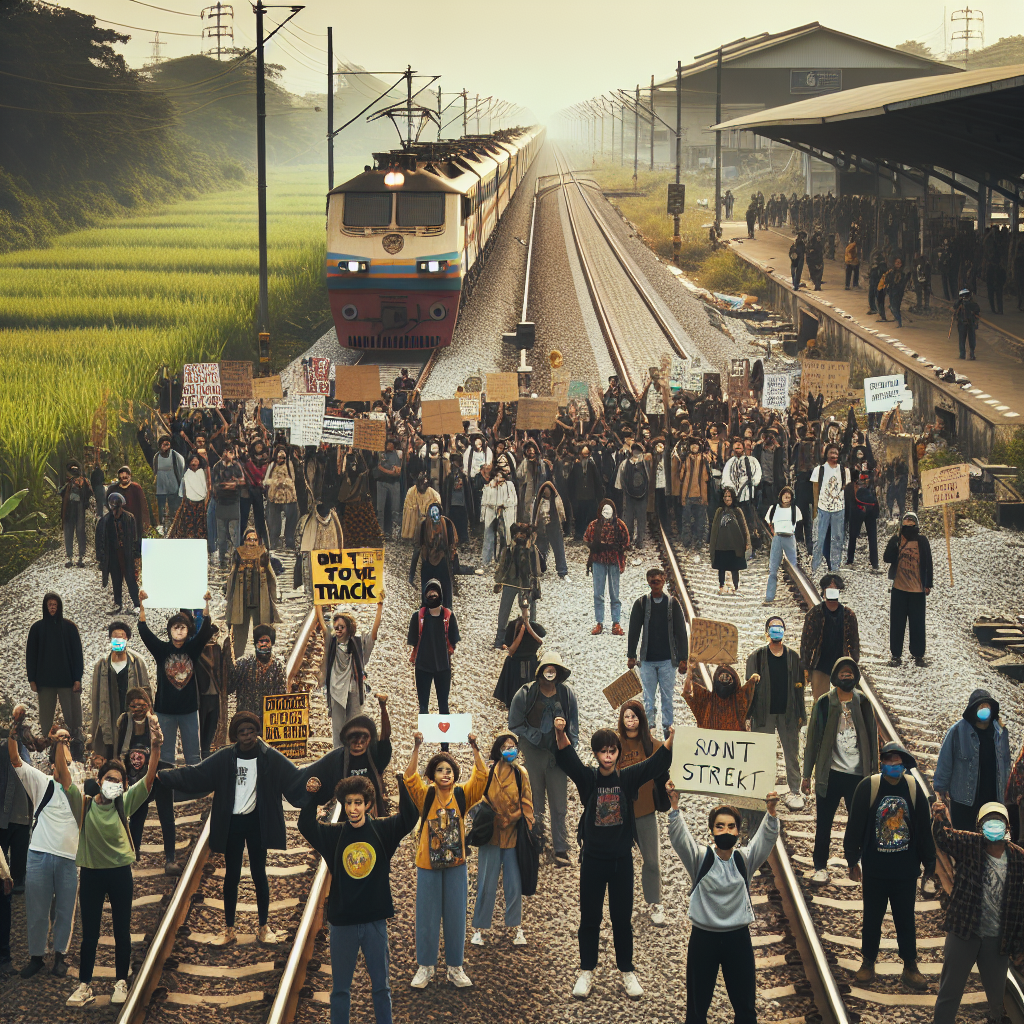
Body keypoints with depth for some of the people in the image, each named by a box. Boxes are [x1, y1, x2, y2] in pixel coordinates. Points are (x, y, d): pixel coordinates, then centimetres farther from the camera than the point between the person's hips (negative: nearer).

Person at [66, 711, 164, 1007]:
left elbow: (150, 776, -13)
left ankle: (121, 982, 20)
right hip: (91, 874, 0)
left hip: (120, 873, 1)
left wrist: (156, 744, -28)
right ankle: (84, 985, 16)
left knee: (122, 931, 8)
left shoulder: (125, 804, -4)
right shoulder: (83, 804, -6)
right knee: (89, 933, 7)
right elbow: (64, 777, -19)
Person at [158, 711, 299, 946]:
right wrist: (162, 776, -17)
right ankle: (229, 930, 16)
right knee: (231, 875, 8)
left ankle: (264, 927, 20)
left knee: (259, 873, 7)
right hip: (232, 823, 1)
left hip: (256, 822, -1)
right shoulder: (225, 758, -4)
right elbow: (193, 775, -7)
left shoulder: (270, 757, -7)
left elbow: (294, 775, -14)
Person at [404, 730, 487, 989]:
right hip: (428, 865, -1)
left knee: (456, 916, 7)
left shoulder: (462, 796, -1)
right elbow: (410, 778, -20)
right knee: (427, 916, 6)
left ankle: (455, 967, 17)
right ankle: (425, 967, 16)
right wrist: (416, 748, -30)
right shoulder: (425, 797, -4)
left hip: (456, 865, 1)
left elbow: (481, 776, -13)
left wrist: (475, 747, -23)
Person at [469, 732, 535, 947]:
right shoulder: (488, 773, -5)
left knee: (514, 885, 5)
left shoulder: (521, 774, 3)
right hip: (491, 836, -2)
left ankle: (516, 927, 16)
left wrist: (527, 831, -1)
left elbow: (526, 804, 6)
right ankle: (479, 929, 11)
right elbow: (479, 801, -1)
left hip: (513, 836, 2)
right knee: (487, 885, 2)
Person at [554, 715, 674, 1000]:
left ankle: (627, 972, 20)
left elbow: (656, 764, -15)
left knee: (622, 918, 9)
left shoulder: (628, 778, -2)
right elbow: (567, 760, -20)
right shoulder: (587, 778, -4)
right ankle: (586, 973, 18)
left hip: (622, 859, 0)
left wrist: (671, 740, -34)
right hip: (593, 859, 0)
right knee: (589, 918, 8)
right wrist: (560, 734, -41)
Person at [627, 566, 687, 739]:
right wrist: (631, 655, 4)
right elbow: (633, 631, 8)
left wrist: (682, 658, 1)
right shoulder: (640, 604, 4)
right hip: (647, 660, 0)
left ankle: (668, 728, 12)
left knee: (667, 697, 3)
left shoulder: (673, 603, 3)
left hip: (668, 660, 0)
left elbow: (681, 632, 4)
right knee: (648, 698, 1)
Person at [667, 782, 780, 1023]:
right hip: (703, 939, -1)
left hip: (738, 938, 1)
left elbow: (766, 838, -13)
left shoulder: (744, 859, 1)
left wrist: (771, 812, -33)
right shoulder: (700, 859, -4)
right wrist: (674, 806, -35)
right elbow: (680, 837, -19)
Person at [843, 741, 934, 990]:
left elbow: (924, 828, 1)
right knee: (872, 918, 13)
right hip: (874, 869, -1)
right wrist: (853, 860, -2)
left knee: (906, 919, 10)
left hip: (906, 870, 1)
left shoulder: (913, 788, -5)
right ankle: (868, 962, 27)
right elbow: (855, 825, -4)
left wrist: (929, 863, 5)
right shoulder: (868, 787, -10)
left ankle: (910, 967, 21)